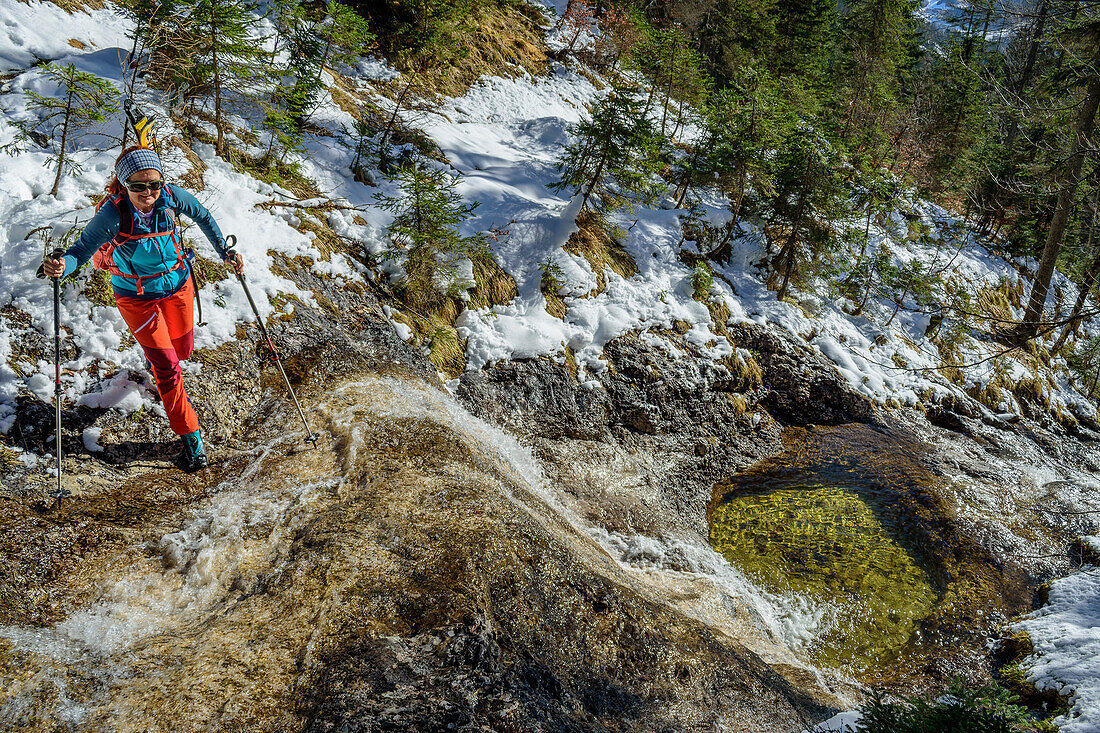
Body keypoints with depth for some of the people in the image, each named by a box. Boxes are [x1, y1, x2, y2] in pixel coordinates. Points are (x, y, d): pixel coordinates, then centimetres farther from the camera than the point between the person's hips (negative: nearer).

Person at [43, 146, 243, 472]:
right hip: (136, 296, -3)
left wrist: (225, 252, -3)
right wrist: (61, 265, -44)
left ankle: (155, 355, 61)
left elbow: (202, 216, -1)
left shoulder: (171, 197, -21)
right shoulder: (113, 213, -28)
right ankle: (191, 436, 11)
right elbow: (83, 248, -23)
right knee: (166, 366, -3)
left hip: (177, 283, 4)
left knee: (182, 349, 22)